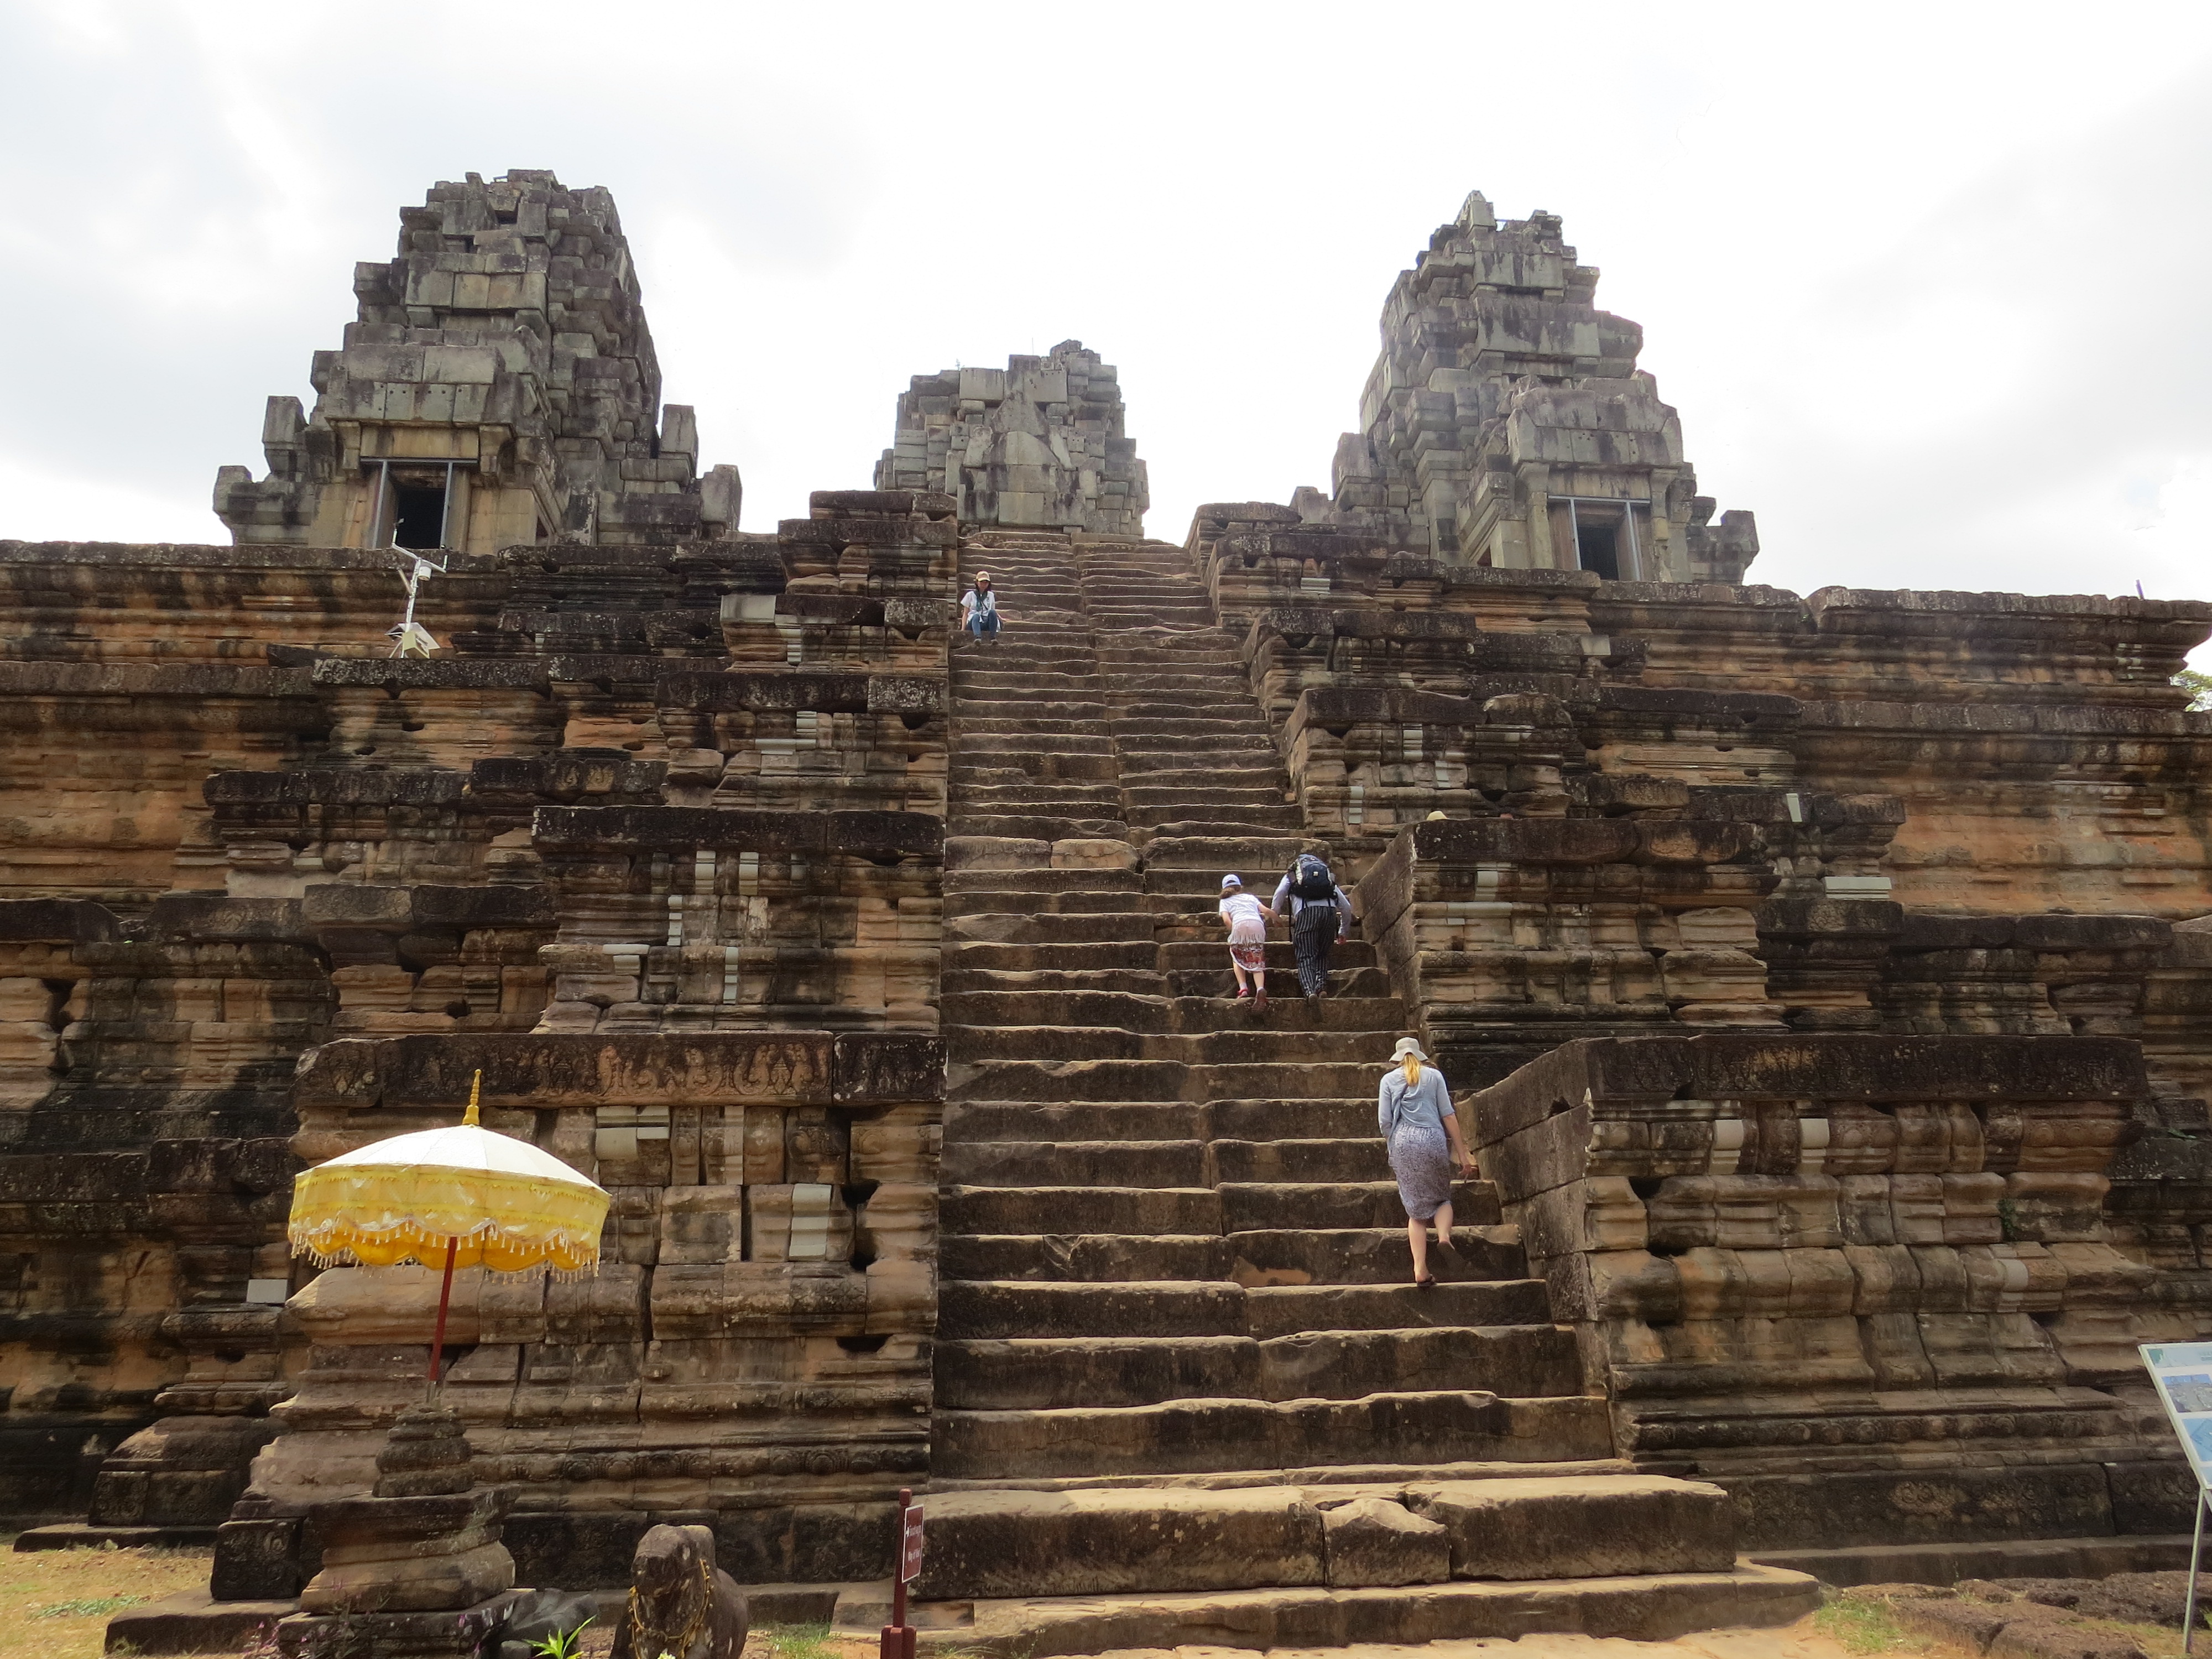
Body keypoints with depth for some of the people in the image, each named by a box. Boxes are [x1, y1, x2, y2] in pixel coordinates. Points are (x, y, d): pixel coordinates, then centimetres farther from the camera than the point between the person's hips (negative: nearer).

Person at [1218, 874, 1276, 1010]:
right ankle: (1260, 988, -23)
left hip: (1240, 926, -2)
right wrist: (1276, 918, 39)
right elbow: (1266, 911, 20)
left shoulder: (1225, 901, 25)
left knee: (1237, 958, 20)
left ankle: (1243, 988, 0)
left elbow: (1226, 919, 6)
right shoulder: (1249, 897, 32)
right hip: (1258, 926, 2)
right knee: (1257, 962, 4)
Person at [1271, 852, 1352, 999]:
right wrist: (1344, 931, 45)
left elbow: (1280, 893, 7)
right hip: (1330, 911, 3)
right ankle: (1322, 986, -4)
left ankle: (1310, 990, -25)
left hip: (1306, 911, -3)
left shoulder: (1290, 875, 29)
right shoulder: (1329, 878, 36)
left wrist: (1275, 916, 19)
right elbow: (1346, 907, 33)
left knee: (1306, 957, -4)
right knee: (1322, 955, 17)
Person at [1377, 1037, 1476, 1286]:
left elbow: (1384, 1121, 5)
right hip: (1433, 1138, 0)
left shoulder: (1389, 1079, 12)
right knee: (1442, 1197, 18)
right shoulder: (1434, 1075, 12)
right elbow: (1448, 1116, 6)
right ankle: (1444, 1235, -13)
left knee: (1416, 1208, 7)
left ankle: (1420, 1269, -2)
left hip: (1403, 1142, 1)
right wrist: (1463, 1154, 7)